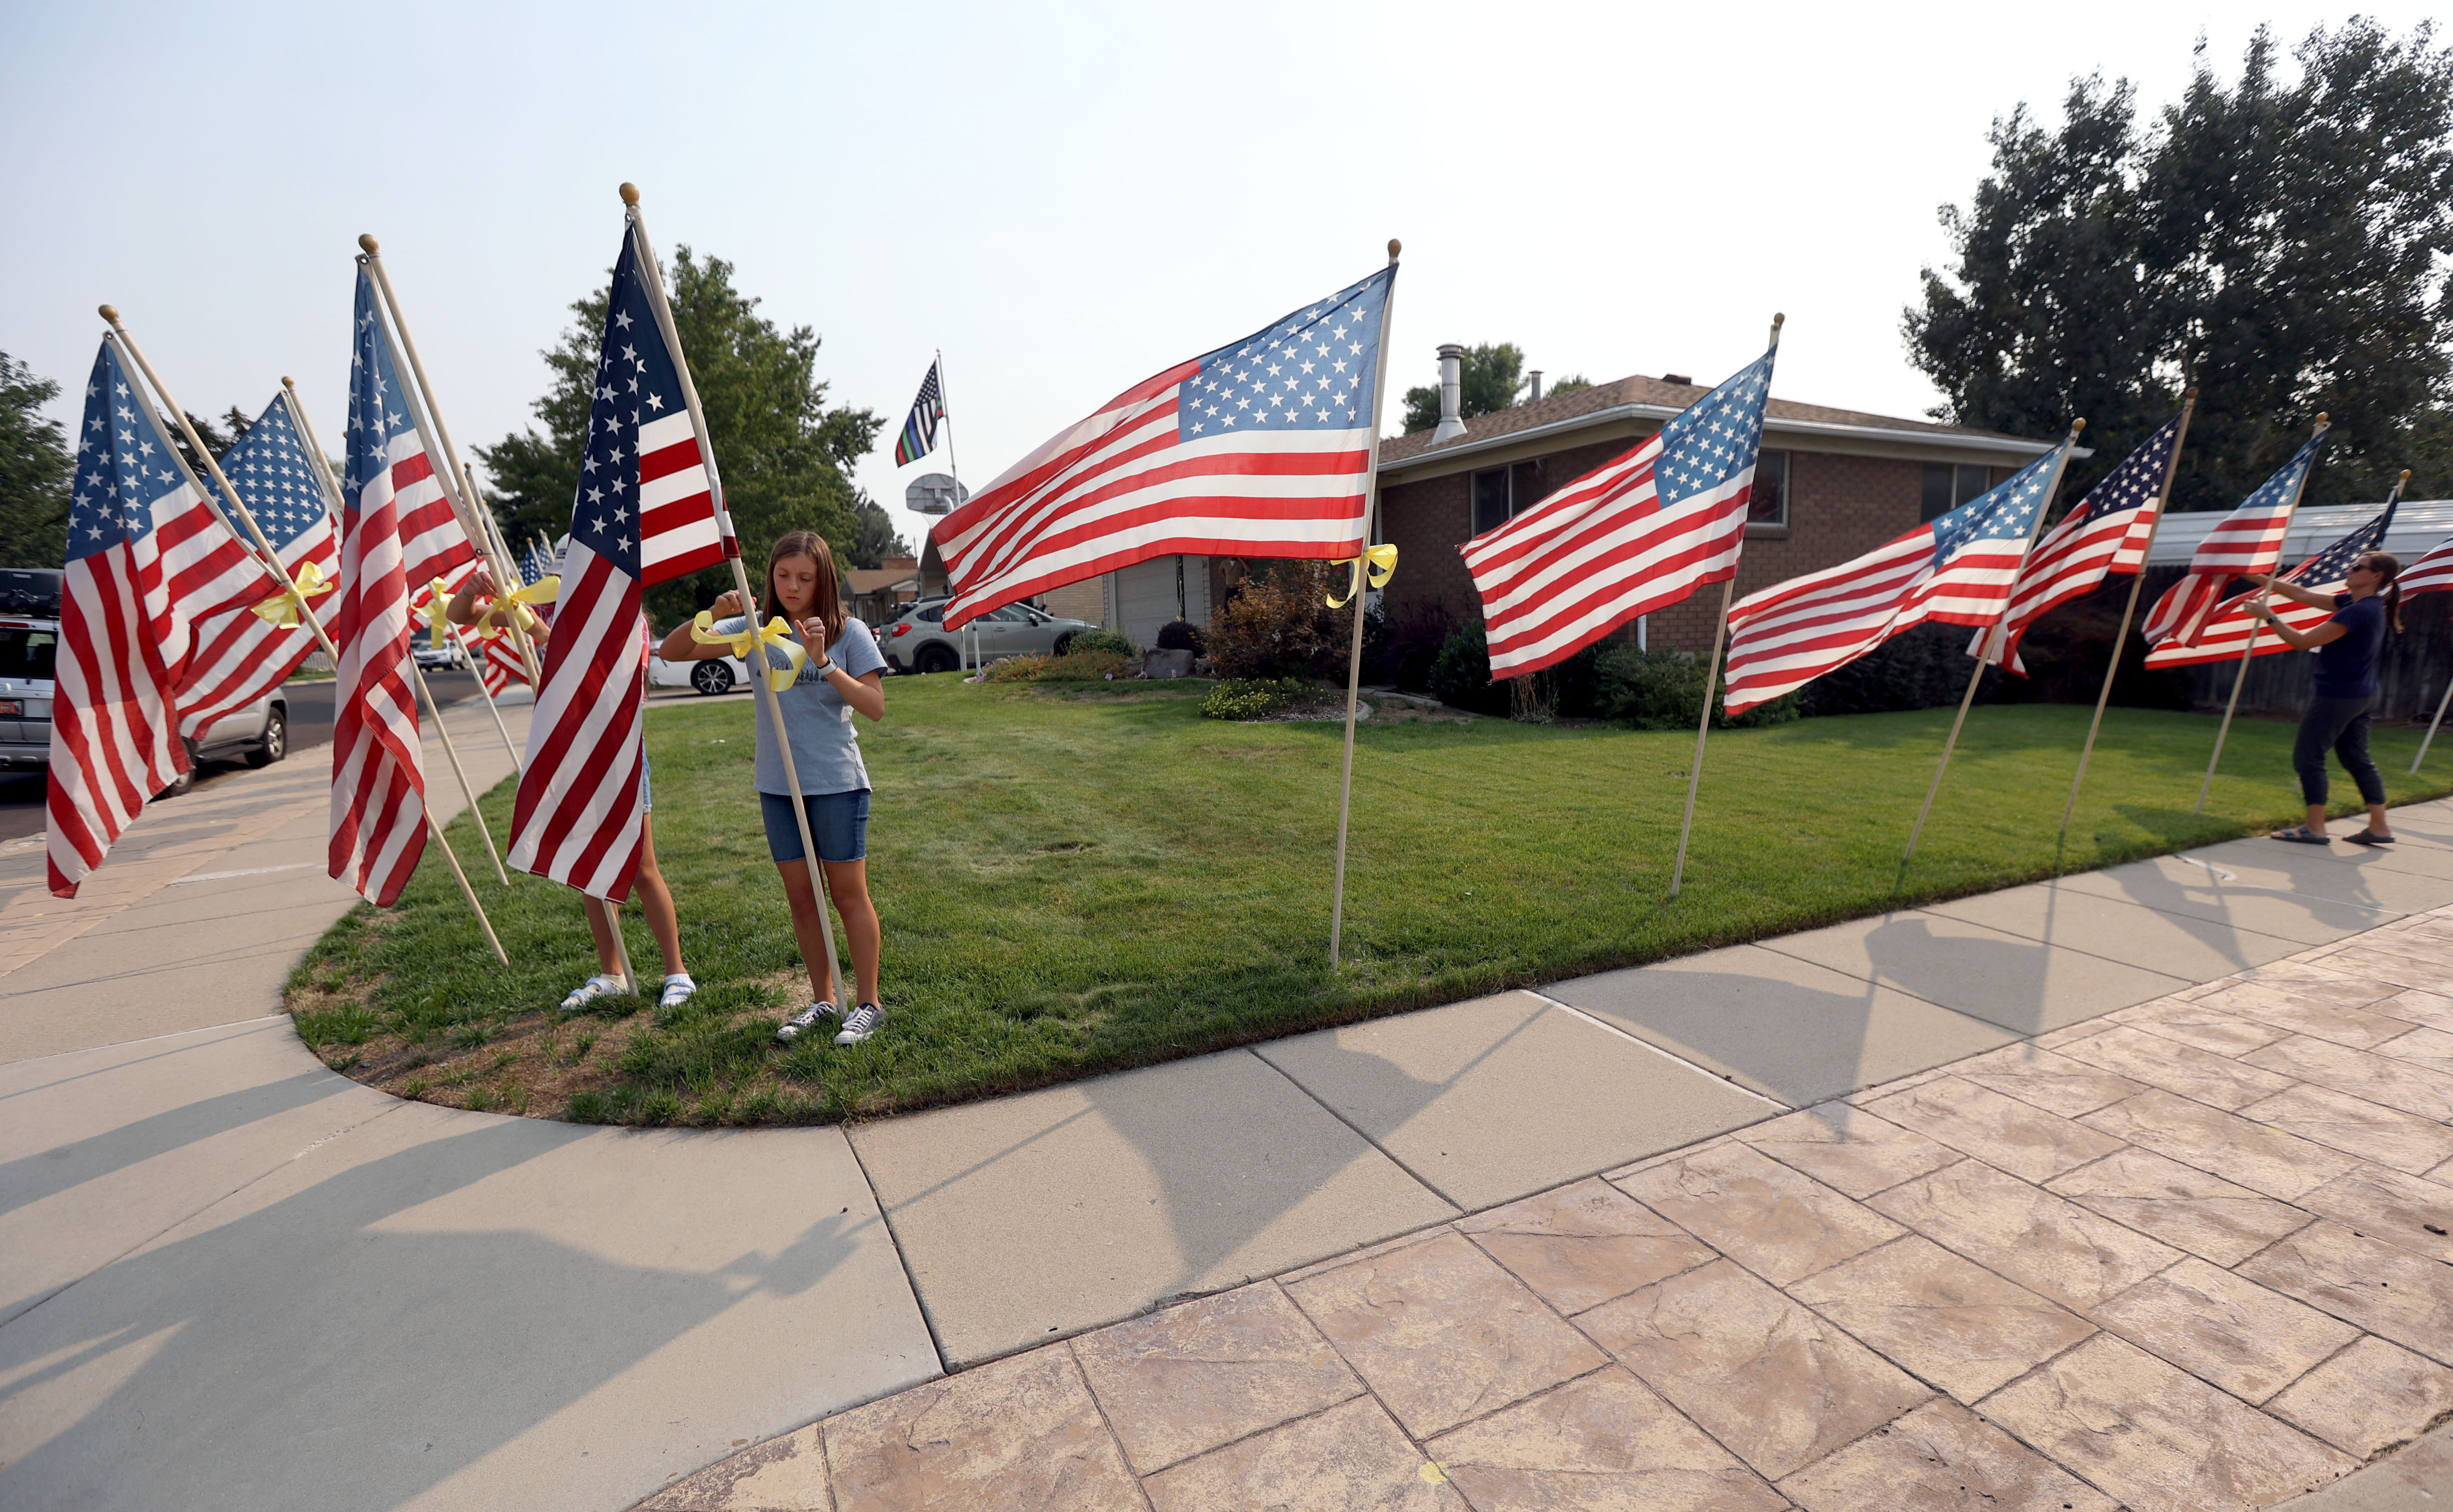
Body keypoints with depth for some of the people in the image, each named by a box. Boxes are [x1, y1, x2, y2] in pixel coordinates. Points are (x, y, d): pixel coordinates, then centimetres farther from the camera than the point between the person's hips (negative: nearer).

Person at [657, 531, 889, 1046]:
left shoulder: (848, 632, -4)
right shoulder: (756, 628, 4)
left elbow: (875, 706, -13)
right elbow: (672, 652, 1)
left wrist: (823, 662, -23)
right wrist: (714, 616, -16)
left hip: (836, 783, -4)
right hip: (777, 785, 4)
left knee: (848, 893, 2)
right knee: (801, 897, 11)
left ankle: (868, 1005, 14)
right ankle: (823, 1001, 25)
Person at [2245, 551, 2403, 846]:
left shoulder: (2360, 612, -20)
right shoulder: (2360, 604, 8)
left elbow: (2303, 641, -22)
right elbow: (2303, 596, 13)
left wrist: (2269, 617, -14)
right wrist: (2260, 578, 11)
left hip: (2337, 696, -10)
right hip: (2362, 696, 10)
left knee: (2308, 757, -4)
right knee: (2357, 759, 14)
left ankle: (2315, 829, -1)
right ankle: (2379, 827, 18)